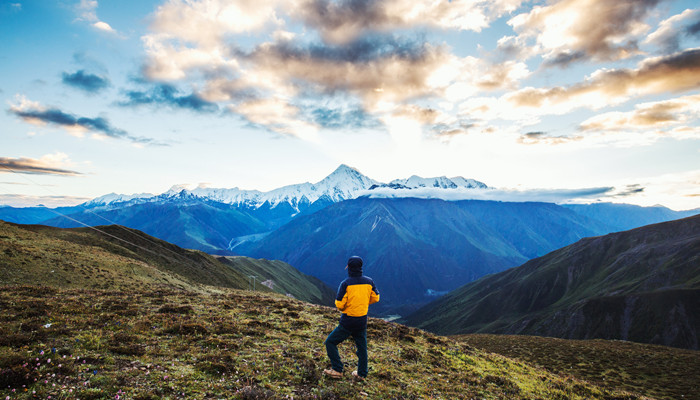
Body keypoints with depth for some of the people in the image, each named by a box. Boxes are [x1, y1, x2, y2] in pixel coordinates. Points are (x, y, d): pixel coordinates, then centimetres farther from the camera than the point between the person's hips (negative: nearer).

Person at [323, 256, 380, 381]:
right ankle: (362, 374, 28)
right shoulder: (369, 281, -4)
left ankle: (337, 370, 10)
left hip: (348, 321, -5)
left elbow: (339, 304, -17)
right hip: (363, 321, 5)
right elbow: (375, 298, 9)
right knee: (362, 347, 20)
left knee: (330, 342, 10)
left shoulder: (346, 283, -18)